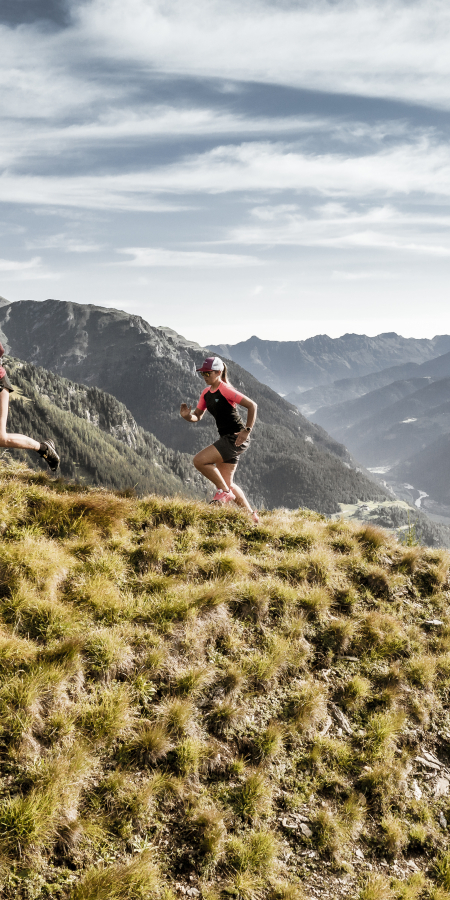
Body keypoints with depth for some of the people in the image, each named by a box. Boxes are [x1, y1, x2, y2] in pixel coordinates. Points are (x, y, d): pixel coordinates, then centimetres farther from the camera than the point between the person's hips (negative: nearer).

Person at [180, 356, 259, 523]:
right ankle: (251, 515, 22)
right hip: (226, 438, 9)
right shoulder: (206, 393, 10)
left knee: (199, 460, -18)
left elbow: (252, 406, -17)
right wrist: (187, 416, -8)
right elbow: (197, 416, 14)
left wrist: (247, 430, -19)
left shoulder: (226, 390, -15)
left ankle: (223, 491, -2)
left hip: (236, 438, -9)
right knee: (227, 483, 11)